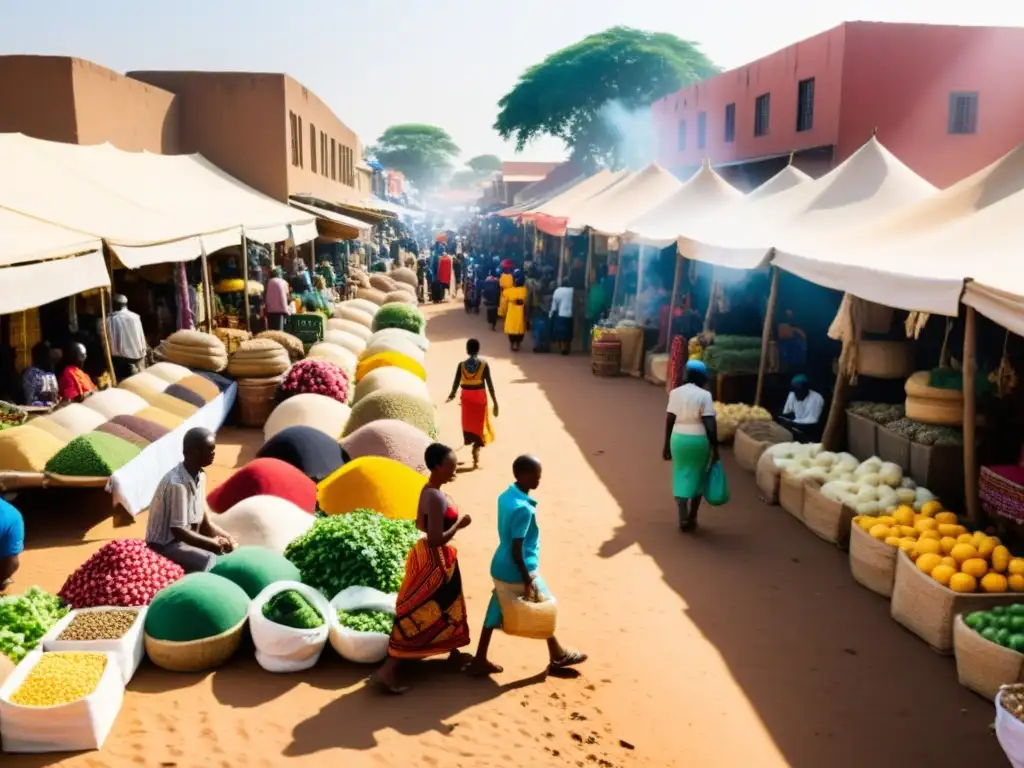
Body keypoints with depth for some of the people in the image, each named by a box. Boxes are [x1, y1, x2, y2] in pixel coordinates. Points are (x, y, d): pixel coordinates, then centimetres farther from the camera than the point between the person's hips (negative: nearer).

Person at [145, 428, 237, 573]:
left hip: (186, 539, 9)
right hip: (165, 544, -9)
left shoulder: (200, 475, 1)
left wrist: (224, 537, -12)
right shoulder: (177, 483, -25)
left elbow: (205, 521, 5)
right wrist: (215, 543, -22)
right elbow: (178, 530, -25)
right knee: (209, 560, -28)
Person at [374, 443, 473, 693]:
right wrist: (459, 524, -17)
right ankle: (388, 670, -1)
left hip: (432, 557, 10)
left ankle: (454, 653, 42)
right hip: (435, 560, -10)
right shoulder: (437, 498, -26)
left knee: (445, 607, 25)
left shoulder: (427, 491, 3)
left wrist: (450, 520, 8)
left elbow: (420, 524, 15)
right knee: (419, 616, -4)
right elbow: (436, 539, -29)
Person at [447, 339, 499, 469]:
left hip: (466, 398, 2)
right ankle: (476, 452, -3)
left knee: (468, 423, 21)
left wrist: (451, 396, 17)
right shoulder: (484, 365, -12)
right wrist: (495, 403, -6)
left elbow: (456, 383, -2)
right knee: (479, 426, 6)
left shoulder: (461, 365, -6)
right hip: (480, 399, -2)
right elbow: (490, 385, -12)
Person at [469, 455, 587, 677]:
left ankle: (479, 661, 23)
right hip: (518, 572, -8)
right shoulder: (523, 508, -27)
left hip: (500, 568, 8)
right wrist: (528, 580, -18)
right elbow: (516, 550, -26)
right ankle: (558, 656, 31)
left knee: (495, 613, 16)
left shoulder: (505, 496, 1)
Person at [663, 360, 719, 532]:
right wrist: (715, 448, -6)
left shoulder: (675, 393, 0)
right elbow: (710, 424, -13)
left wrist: (666, 445, 10)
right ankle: (692, 518, 21)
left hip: (678, 439, 2)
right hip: (699, 440, -2)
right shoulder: (704, 395, -10)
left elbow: (669, 420, 2)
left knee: (681, 477, 10)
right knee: (698, 477, 15)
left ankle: (683, 519, 1)